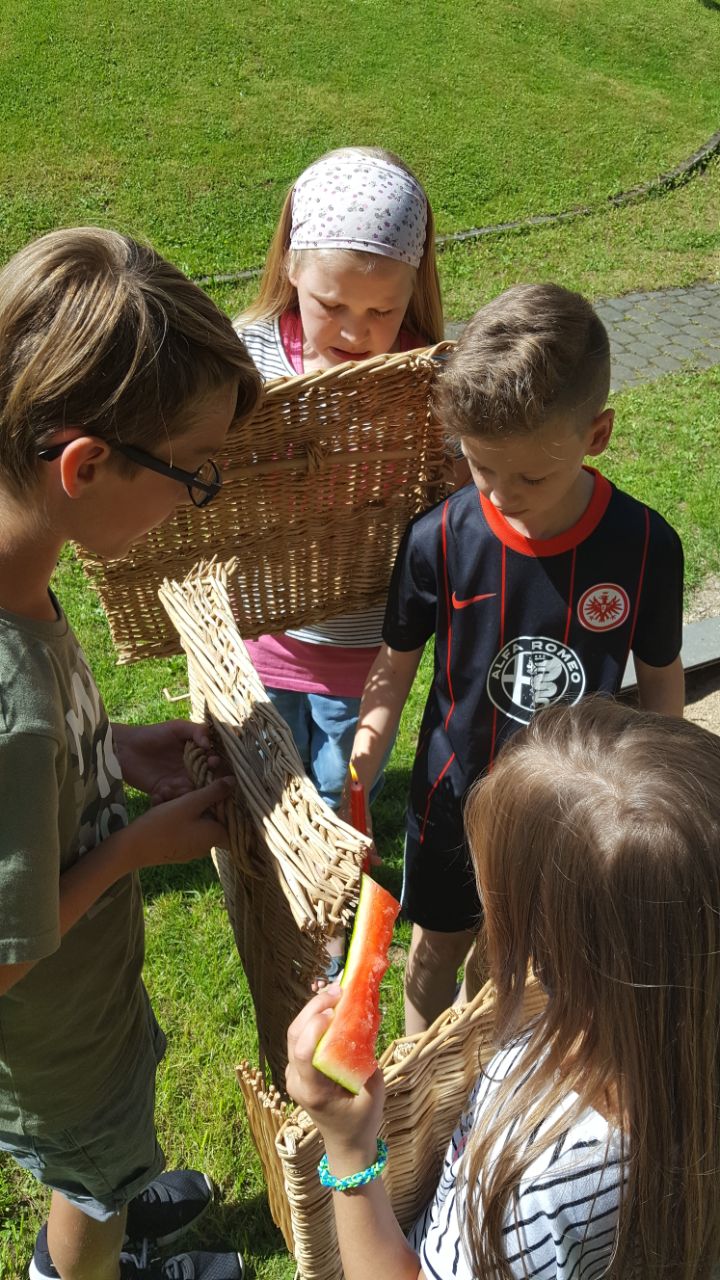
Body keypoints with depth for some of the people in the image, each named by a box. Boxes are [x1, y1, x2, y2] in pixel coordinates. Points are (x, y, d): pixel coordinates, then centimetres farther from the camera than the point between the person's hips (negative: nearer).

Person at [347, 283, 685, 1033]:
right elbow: (394, 668, -8)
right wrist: (352, 786, -14)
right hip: (456, 796, 1)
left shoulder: (646, 547, -19)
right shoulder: (438, 540, -21)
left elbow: (661, 679, -4)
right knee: (439, 945, 22)